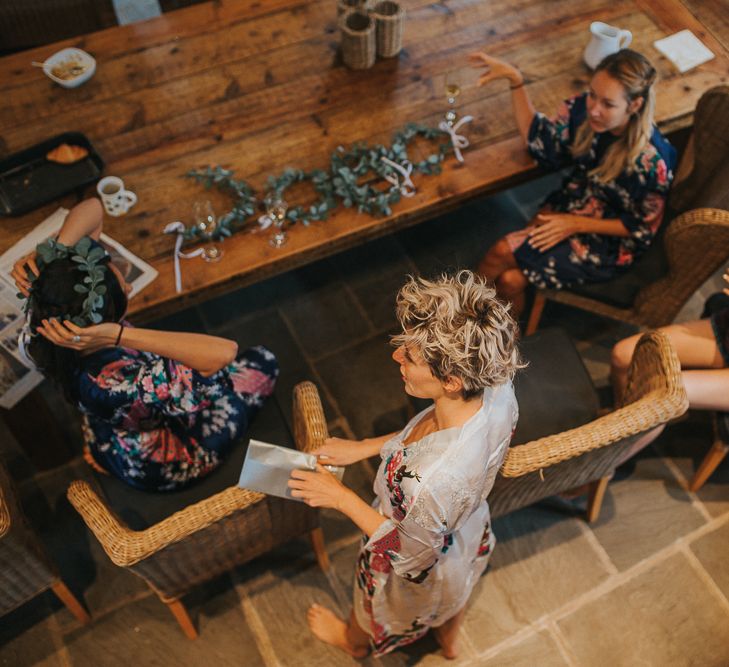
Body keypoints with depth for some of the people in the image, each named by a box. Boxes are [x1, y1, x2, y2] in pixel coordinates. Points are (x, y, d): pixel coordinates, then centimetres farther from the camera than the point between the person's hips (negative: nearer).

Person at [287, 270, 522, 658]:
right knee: (451, 597, 41)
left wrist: (340, 497, -23)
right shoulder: (497, 390, -30)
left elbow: (411, 557, -28)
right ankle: (449, 641, 75)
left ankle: (354, 642, 70)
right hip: (470, 540, 5)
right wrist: (363, 447, -9)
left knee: (373, 614, 34)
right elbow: (440, 436, -7)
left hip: (420, 577, -4)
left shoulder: (434, 479, -50)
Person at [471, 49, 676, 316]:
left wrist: (577, 224, -20)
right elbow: (538, 140, -2)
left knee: (502, 252, -16)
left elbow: (642, 228, -15)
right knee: (510, 279, -16)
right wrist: (515, 80, -13)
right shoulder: (583, 108, -17)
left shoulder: (651, 161, -30)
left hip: (608, 241, -5)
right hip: (567, 208, 5)